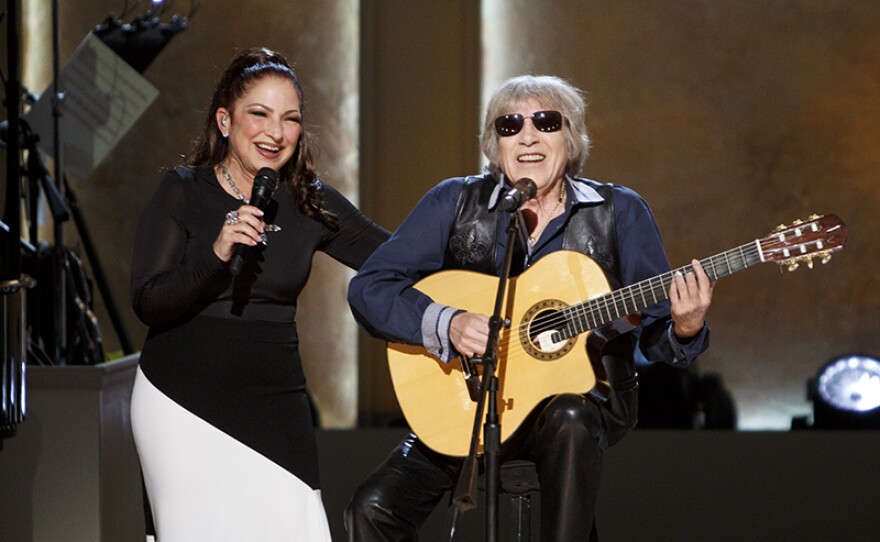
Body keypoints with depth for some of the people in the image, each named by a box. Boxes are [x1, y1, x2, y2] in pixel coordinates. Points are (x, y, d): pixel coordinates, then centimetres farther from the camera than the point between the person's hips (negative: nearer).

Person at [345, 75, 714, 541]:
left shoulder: (618, 213, 0)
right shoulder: (456, 202, 0)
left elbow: (653, 330, 0)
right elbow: (369, 287, -6)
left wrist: (684, 330, -24)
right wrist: (447, 325, -22)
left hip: (582, 397, -1)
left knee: (570, 419, -38)